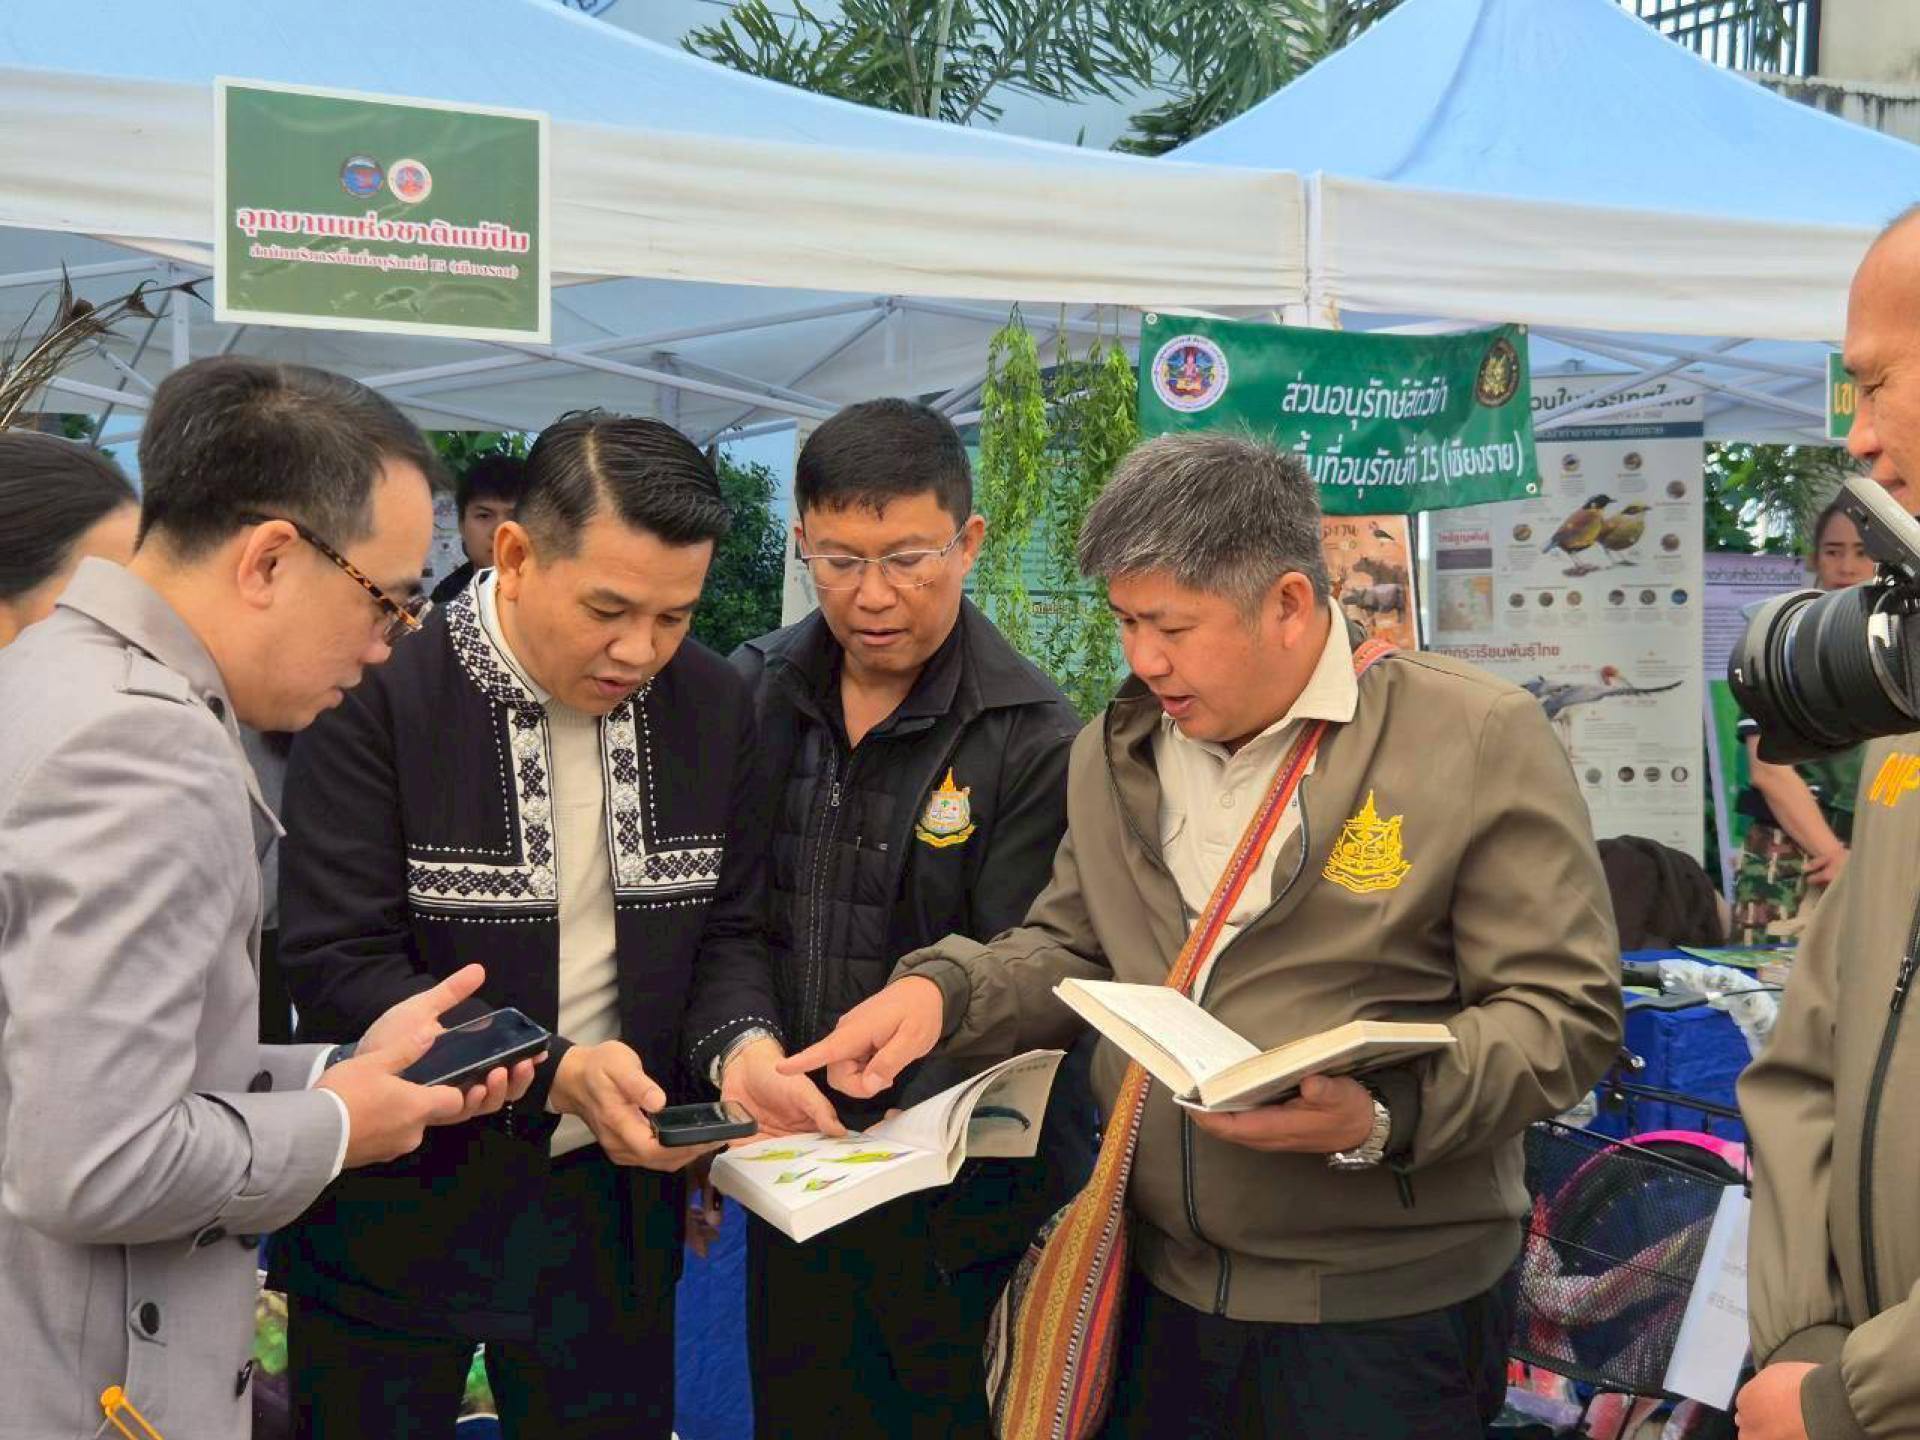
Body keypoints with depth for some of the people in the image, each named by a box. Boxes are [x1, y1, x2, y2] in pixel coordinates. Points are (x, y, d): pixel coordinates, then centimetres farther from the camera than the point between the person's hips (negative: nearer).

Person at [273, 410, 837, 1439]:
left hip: (609, 1199, 4)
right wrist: (553, 1071, -28)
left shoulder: (712, 705, -1)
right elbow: (336, 967, -19)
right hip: (398, 1205, -4)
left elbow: (725, 929, 7)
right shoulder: (378, 695, -17)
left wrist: (739, 1048, -14)